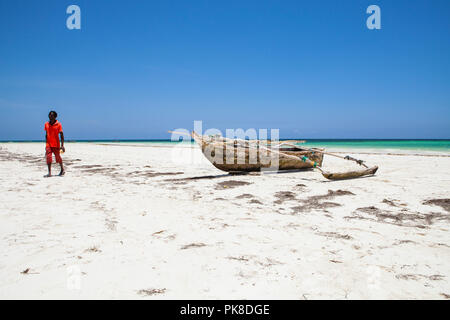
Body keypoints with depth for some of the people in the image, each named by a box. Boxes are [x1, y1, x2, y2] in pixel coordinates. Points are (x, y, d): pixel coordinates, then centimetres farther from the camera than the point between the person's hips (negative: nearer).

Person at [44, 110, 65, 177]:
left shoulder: (58, 124, -7)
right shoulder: (46, 124, 5)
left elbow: (61, 135, -8)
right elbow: (46, 134, 14)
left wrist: (62, 145, -14)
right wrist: (46, 144, 14)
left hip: (56, 144, -3)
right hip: (48, 144, 3)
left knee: (58, 157, 8)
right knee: (48, 158, -5)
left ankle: (62, 169, 29)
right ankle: (49, 173, -4)